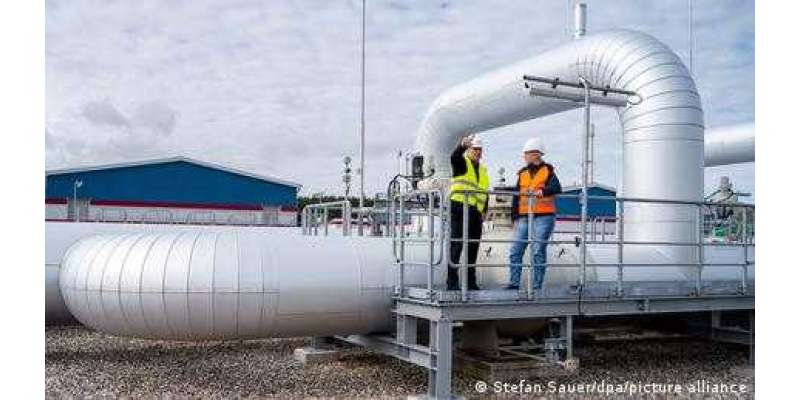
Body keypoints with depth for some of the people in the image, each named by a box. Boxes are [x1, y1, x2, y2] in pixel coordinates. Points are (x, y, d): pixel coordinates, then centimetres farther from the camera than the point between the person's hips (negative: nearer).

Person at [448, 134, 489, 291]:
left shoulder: (483, 170, 23)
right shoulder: (462, 163, 3)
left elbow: (485, 194, 25)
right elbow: (454, 157, -22)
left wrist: (483, 212, 14)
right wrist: (462, 145, -42)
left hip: (475, 212, 7)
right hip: (459, 209, -7)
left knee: (473, 248, 10)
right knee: (456, 245, -10)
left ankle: (470, 282, 17)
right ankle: (452, 282, -9)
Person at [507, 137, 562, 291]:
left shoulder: (548, 170, 3)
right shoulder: (522, 174, 16)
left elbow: (556, 188, -14)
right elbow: (516, 197, 18)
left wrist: (542, 191, -33)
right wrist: (515, 218, 13)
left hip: (544, 216, -5)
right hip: (524, 217, 5)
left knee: (538, 251, -8)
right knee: (515, 250, 1)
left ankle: (537, 286, -1)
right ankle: (514, 283, 8)